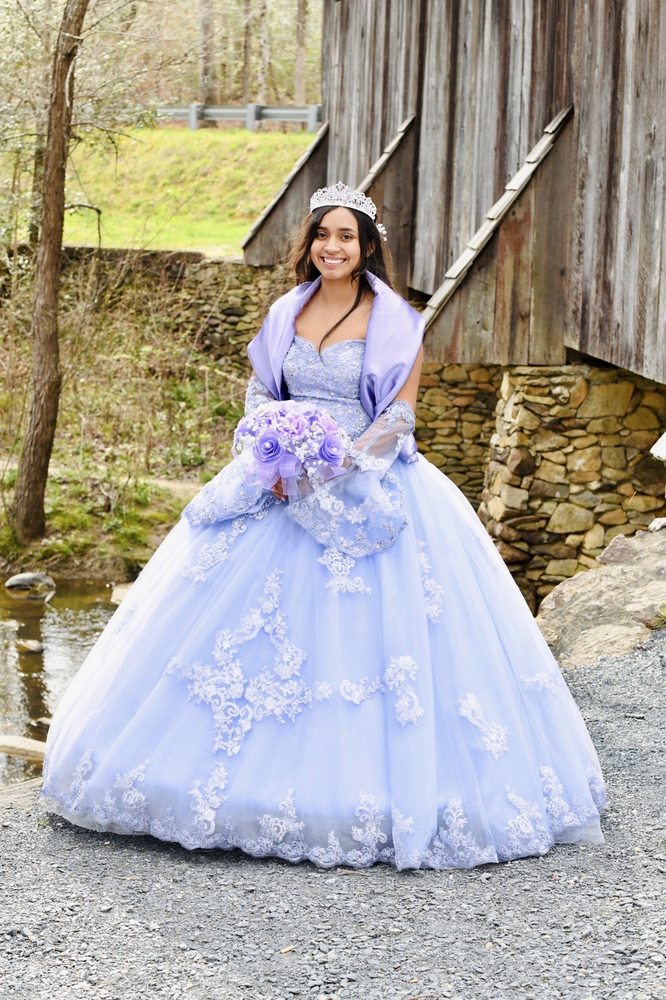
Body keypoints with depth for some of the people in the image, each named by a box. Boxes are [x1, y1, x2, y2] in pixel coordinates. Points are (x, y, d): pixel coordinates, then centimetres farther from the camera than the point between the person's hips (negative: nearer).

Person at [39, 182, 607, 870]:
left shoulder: (396, 323, -3)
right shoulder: (286, 312, 10)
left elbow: (398, 417, -7)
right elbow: (259, 393, 12)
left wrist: (332, 467, -17)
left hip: (368, 488, -4)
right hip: (283, 485, 4)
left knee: (365, 636, -10)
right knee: (252, 633, 1)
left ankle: (369, 792, -1)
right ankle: (251, 778, 11)